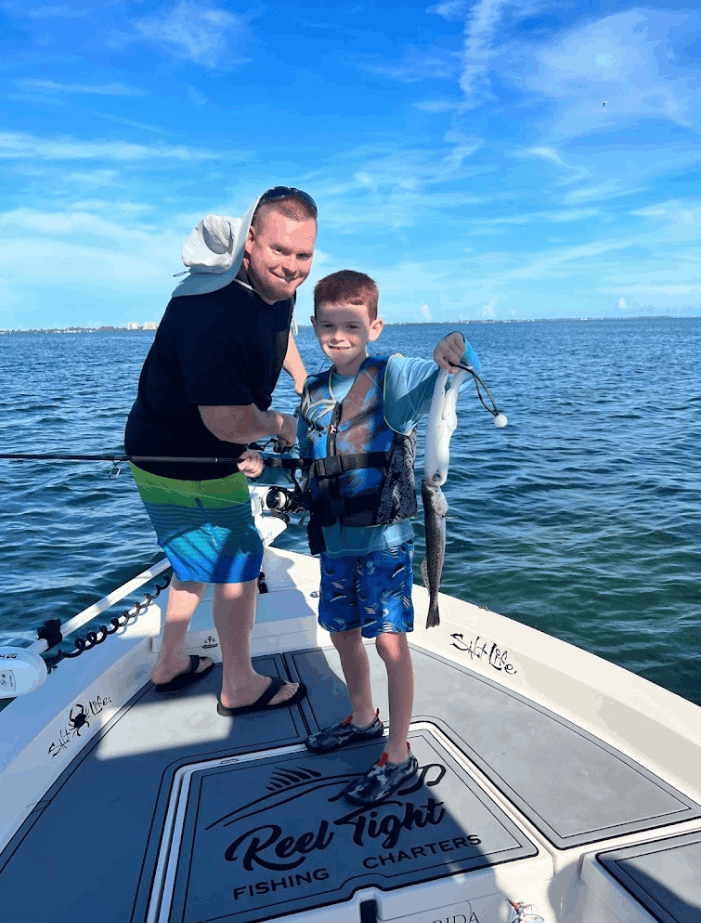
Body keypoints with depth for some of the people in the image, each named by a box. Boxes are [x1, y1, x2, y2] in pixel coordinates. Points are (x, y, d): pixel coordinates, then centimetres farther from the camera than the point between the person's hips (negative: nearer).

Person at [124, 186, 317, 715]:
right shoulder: (215, 312, -34)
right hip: (179, 466, -10)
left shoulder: (276, 284, -3)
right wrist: (283, 427, -15)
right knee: (238, 568, 4)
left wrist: (303, 380, 17)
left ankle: (170, 665, 45)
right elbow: (231, 423, -34)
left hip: (206, 455, 10)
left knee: (198, 559, 24)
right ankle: (241, 688, 27)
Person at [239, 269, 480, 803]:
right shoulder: (314, 393, 8)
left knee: (390, 639, -2)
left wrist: (456, 351, -47)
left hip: (384, 538, -6)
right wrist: (264, 465, -2)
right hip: (334, 539, 7)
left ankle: (399, 755, 18)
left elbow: (452, 375, -24)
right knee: (342, 632, 19)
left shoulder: (393, 375, -9)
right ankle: (364, 719, 44)